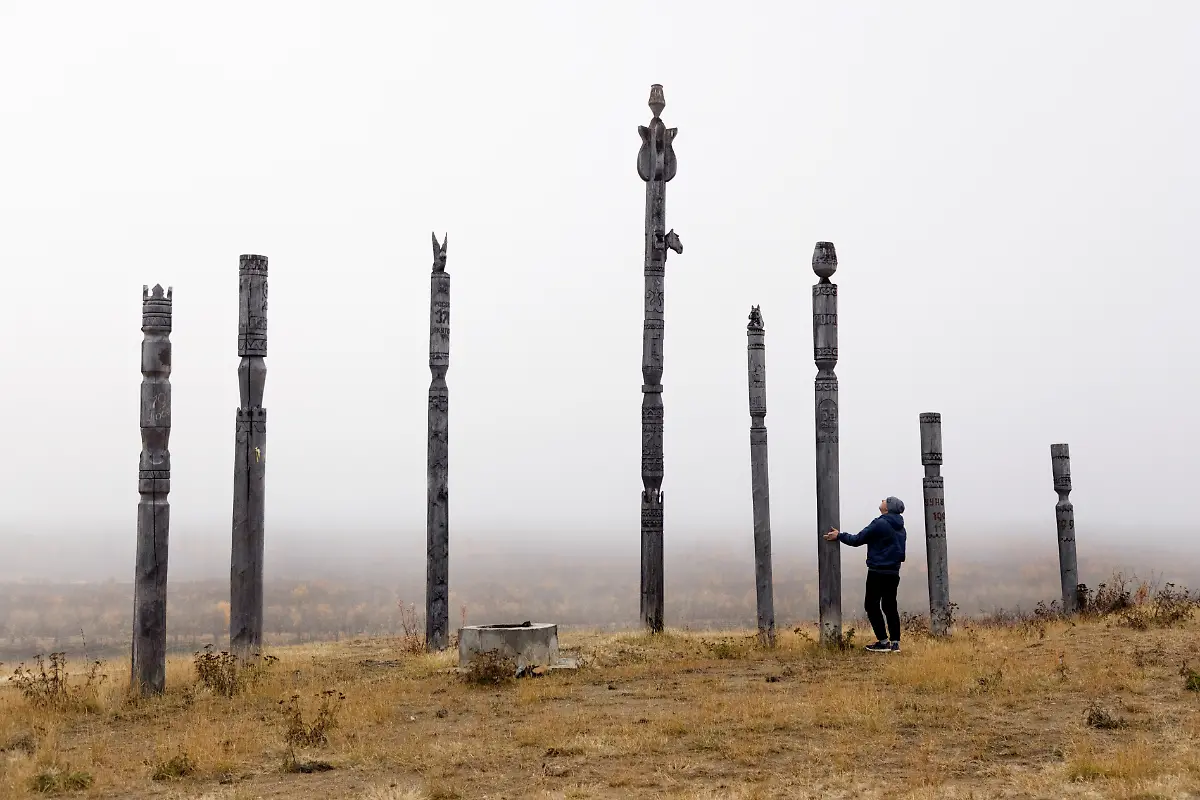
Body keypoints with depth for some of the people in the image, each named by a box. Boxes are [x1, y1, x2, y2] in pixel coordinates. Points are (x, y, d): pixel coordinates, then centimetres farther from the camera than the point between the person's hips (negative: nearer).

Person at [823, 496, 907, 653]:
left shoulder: (880, 523, -14)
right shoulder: (900, 528, 12)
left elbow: (858, 540, -11)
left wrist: (839, 535, 5)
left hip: (878, 572, -8)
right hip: (894, 572, 8)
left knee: (872, 605, -1)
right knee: (890, 606, 11)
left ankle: (883, 641, -5)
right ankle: (895, 642, 7)